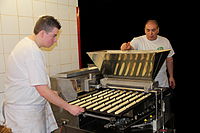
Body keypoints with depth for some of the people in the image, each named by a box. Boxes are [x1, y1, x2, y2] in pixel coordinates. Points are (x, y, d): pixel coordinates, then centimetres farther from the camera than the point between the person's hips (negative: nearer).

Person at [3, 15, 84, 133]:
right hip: (25, 111, -9)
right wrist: (69, 107, -18)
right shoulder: (33, 52, -24)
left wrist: (50, 92, 17)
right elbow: (43, 90, -25)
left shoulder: (25, 43, 9)